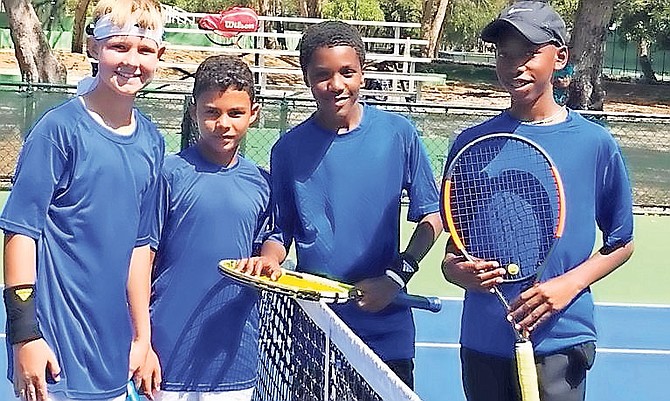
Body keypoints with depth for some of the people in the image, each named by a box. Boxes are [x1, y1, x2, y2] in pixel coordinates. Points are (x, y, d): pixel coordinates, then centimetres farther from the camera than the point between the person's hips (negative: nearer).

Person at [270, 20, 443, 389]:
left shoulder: (399, 134, -3)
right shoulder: (289, 148, 0)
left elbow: (431, 216, 3)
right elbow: (280, 232, 7)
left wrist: (396, 277, -9)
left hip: (386, 328, 0)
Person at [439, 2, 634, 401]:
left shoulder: (595, 143, -3)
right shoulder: (473, 143, 2)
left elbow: (621, 243, 5)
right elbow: (455, 243, 8)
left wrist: (569, 284, -11)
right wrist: (458, 270, -15)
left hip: (560, 340, -2)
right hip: (483, 339, 2)